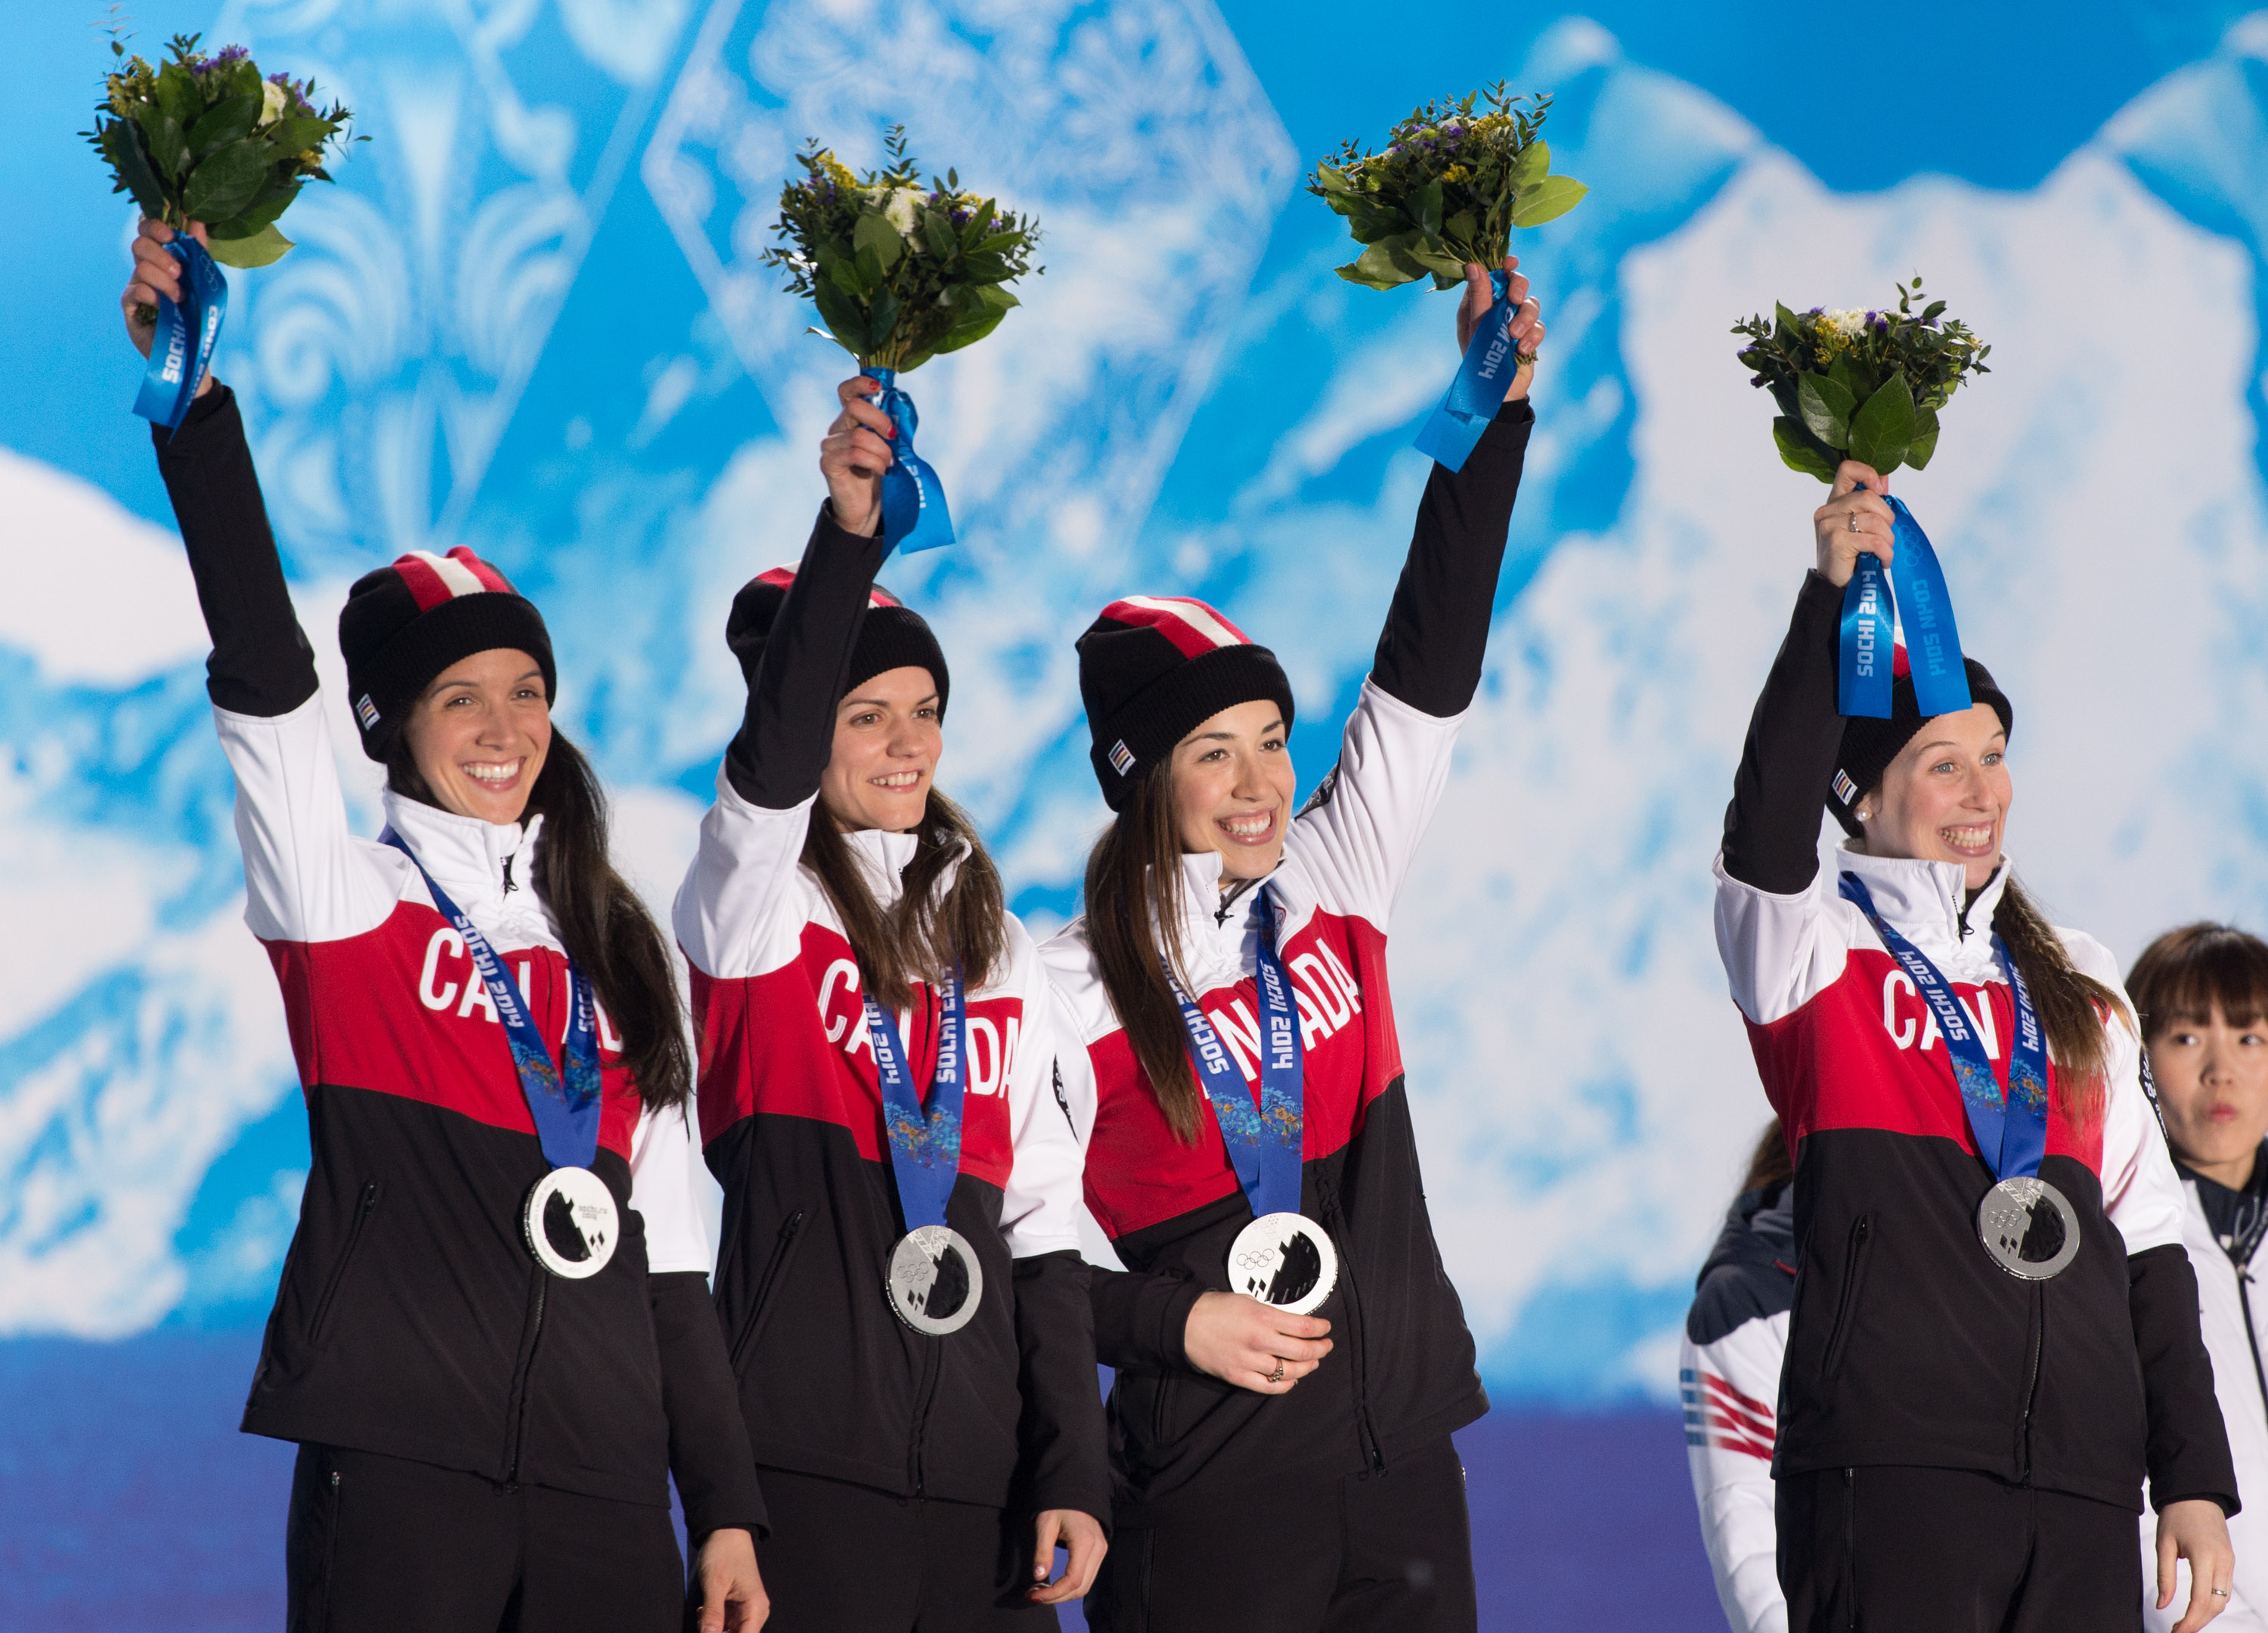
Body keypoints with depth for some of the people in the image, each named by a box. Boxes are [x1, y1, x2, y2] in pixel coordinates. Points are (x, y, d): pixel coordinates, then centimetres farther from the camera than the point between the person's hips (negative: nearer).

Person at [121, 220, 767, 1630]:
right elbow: (265, 677, -11)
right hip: (398, 1467, -4)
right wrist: (199, 412, -23)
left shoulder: (619, 955, 17)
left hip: (604, 1482, 4)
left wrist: (726, 1510, 11)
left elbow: (667, 1244, 17)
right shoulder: (348, 905, 4)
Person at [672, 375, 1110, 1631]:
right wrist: (848, 529, -33)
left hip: (983, 1473, 5)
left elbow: (1044, 1221, 14)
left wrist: (1074, 1473, 6)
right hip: (809, 1466, -5)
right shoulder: (755, 902, 2)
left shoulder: (996, 951, 16)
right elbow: (773, 752, -20)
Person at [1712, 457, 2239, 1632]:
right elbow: (1767, 831, -19)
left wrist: (2196, 1482, 11)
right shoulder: (1819, 953, 4)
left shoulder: (2074, 984, 19)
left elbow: (2145, 1237, 18)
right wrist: (1832, 599, -24)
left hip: (2081, 1489, 5)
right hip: (1891, 1476, -5)